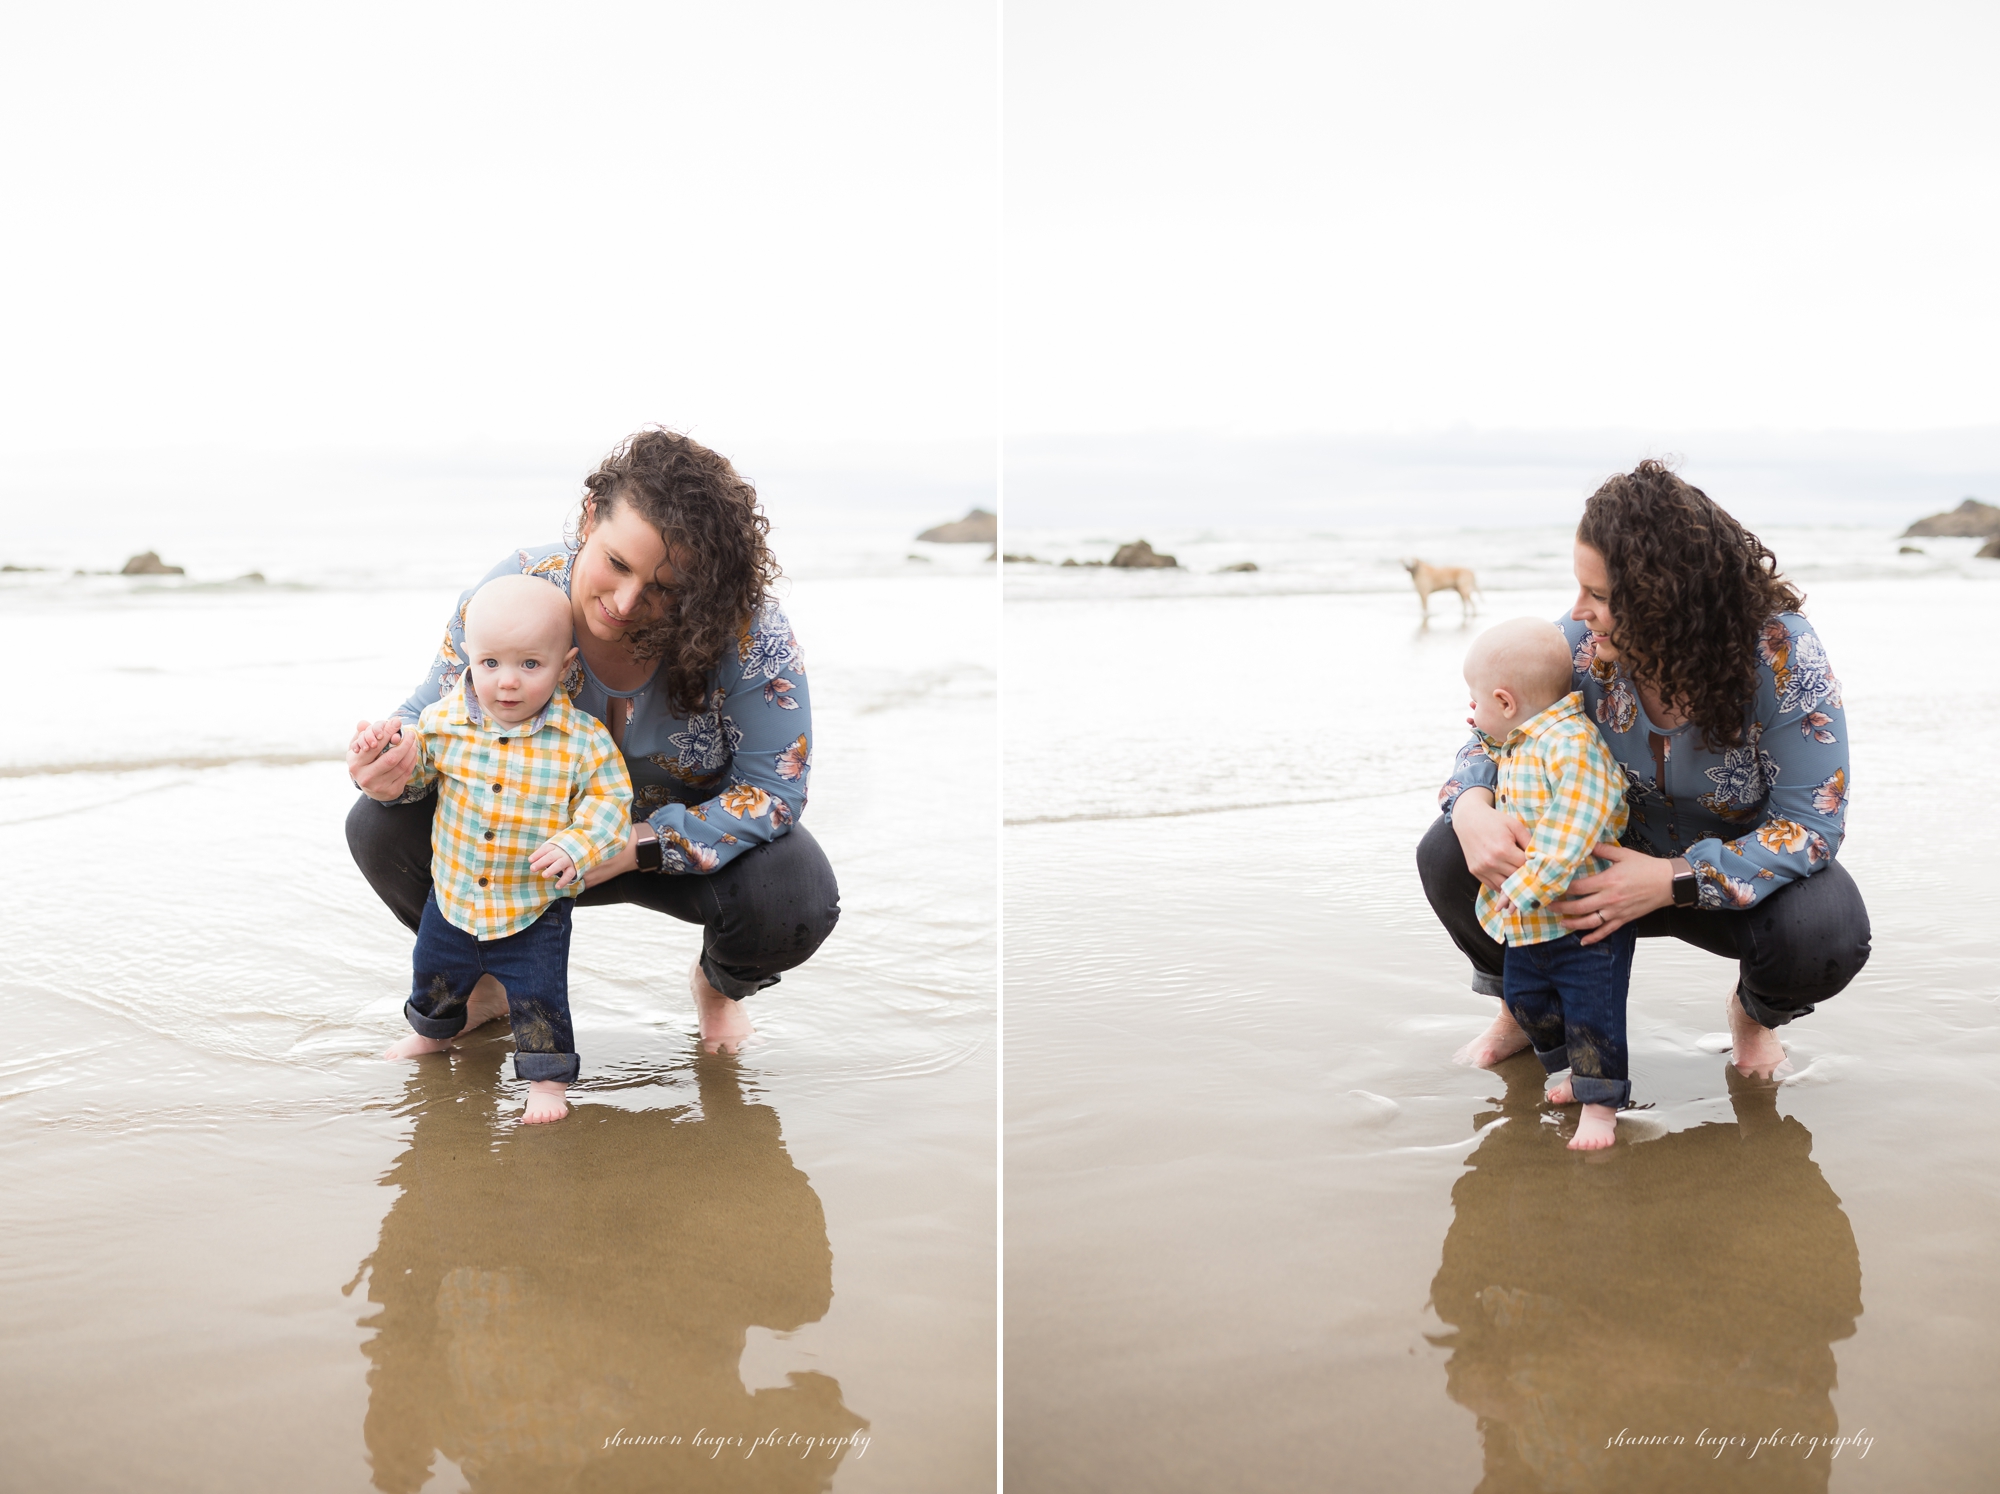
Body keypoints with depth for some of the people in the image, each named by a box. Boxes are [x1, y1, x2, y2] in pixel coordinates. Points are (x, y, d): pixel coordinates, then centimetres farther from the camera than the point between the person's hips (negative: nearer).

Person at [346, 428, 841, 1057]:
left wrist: (639, 846, -35)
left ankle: (720, 985, 8)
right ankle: (486, 979, 14)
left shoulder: (748, 632, -29)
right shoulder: (513, 589, -21)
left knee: (796, 898, -33)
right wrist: (398, 751, -35)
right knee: (382, 825, -17)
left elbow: (776, 785, -25)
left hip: (687, 839, -2)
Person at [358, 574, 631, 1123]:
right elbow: (412, 775, 4)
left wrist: (574, 847, -27)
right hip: (453, 896, 4)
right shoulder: (444, 721, -11)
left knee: (538, 997, -1)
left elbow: (609, 799, -12)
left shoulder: (584, 740, -20)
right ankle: (431, 1035, 55)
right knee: (434, 975, 26)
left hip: (536, 911, -4)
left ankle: (548, 1079, 21)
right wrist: (384, 760, -17)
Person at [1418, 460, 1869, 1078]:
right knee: (1447, 854, -19)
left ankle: (1756, 1013, 3)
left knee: (1825, 935, -37)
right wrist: (1473, 810, -32)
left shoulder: (1782, 654, -27)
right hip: (1617, 859, 3)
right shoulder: (1587, 641, -18)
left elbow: (1811, 824, -27)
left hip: (1747, 872, -2)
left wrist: (1670, 881, -40)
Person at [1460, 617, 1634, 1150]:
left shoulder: (1573, 743, -24)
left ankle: (1600, 1105, 8)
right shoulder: (1516, 747, 7)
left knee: (1592, 1010, -4)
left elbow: (1572, 832, -32)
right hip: (1528, 924, 10)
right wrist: (1490, 739, 16)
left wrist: (1527, 885, -34)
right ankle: (1581, 1075, 35)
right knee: (1525, 997, 19)